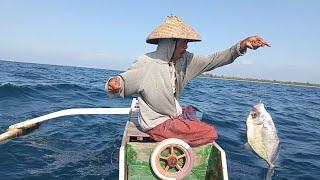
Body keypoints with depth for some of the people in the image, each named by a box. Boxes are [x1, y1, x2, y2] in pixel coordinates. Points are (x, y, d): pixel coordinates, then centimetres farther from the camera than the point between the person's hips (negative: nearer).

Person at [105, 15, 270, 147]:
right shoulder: (146, 63, -21)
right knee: (210, 133, -11)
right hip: (157, 124, -8)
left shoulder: (184, 60, -4)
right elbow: (123, 82, -17)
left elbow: (213, 60, -5)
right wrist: (114, 85, -41)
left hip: (176, 116, 8)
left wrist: (241, 46, -17)